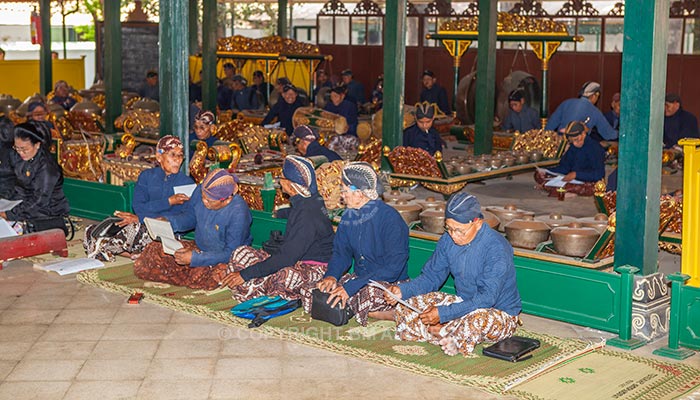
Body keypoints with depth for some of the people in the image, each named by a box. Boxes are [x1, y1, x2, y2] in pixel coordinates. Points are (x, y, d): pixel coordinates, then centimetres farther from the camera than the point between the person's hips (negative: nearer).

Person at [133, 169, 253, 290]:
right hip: (199, 248, 6)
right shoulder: (201, 190, -12)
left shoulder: (238, 213, -30)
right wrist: (168, 222, -12)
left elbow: (230, 253, -26)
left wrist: (194, 258, -32)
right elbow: (189, 216, 9)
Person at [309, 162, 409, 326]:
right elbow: (341, 253, 13)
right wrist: (331, 275, -11)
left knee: (369, 294, -42)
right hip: (360, 279, 8)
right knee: (309, 294, -13)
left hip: (391, 284, -8)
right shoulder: (349, 217, 5)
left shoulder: (390, 219, -18)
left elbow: (393, 268, -23)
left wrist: (351, 287, -29)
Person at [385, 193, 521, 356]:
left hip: (500, 314, -6)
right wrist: (403, 290, -15)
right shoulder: (448, 240, -5)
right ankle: (450, 338, -20)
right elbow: (431, 277, 4)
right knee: (407, 304, -7)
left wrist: (443, 313, -34)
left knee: (478, 319, -42)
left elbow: (487, 298, -30)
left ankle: (437, 332, -16)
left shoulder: (497, 248, -26)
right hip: (464, 304, 7)